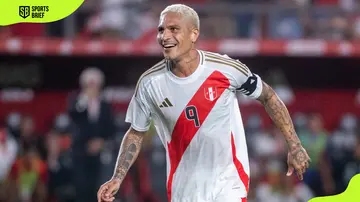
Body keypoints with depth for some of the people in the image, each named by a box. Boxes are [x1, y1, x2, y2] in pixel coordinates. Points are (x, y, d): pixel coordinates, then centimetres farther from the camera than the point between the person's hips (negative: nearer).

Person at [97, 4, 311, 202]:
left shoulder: (226, 69, -13)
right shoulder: (150, 83, -8)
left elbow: (268, 97, 1)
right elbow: (136, 133, 6)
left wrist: (294, 146, 1)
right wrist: (118, 178, -5)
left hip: (228, 184, -2)